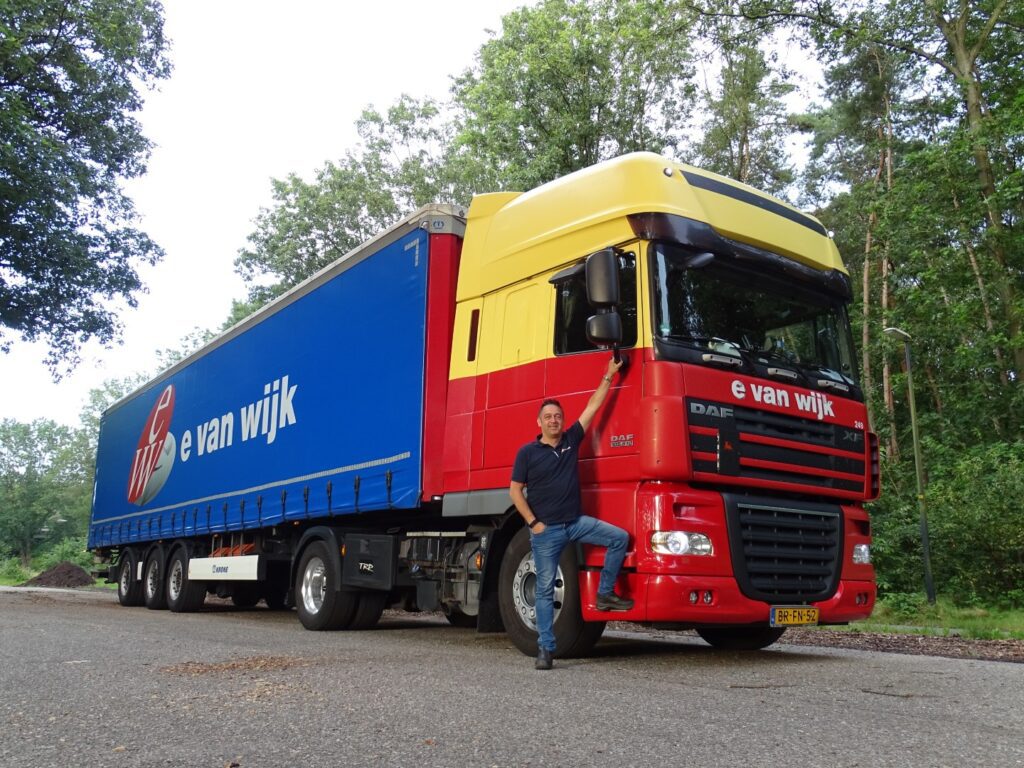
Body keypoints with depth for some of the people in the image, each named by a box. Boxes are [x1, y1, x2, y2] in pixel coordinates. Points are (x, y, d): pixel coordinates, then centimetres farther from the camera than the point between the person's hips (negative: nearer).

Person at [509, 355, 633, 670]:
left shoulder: (571, 440, 4)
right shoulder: (528, 452, -3)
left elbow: (593, 405, 4)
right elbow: (515, 490, -2)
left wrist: (609, 375, 3)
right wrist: (533, 523, -9)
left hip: (576, 521, 4)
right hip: (546, 529, -3)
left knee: (619, 537, -11)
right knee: (546, 589, 1)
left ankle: (604, 594, 3)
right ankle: (545, 648, 8)